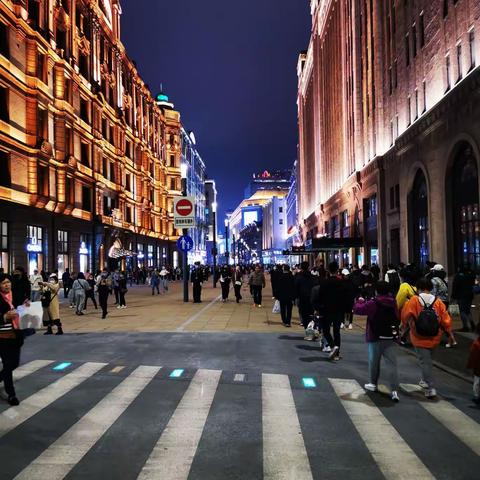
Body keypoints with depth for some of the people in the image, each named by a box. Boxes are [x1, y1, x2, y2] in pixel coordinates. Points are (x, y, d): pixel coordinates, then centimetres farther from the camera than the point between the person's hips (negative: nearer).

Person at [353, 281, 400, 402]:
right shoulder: (393, 303, 3)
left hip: (376, 338, -3)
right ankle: (394, 390, -10)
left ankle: (373, 384, 28)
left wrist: (360, 301, 13)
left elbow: (357, 309, -6)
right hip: (391, 338, 3)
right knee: (392, 364, -2)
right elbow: (398, 318, 14)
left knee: (374, 362, 16)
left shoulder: (373, 303, -12)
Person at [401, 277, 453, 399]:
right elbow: (445, 319, -2)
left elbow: (406, 315, -13)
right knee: (427, 359, 24)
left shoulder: (414, 300, -11)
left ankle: (431, 388, -5)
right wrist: (449, 333, 10)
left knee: (425, 362, 1)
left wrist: (404, 324, 7)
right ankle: (425, 380, 37)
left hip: (419, 338, -4)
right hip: (434, 338, 4)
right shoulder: (438, 302, -3)